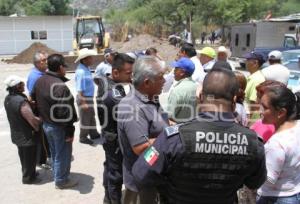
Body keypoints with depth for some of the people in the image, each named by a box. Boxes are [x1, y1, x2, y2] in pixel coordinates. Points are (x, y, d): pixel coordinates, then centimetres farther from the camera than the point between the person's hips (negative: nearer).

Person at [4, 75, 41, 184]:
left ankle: (27, 173, 43)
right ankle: (28, 178, 27)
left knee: (23, 156, 25)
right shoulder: (21, 101, -31)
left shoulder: (8, 99, -2)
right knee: (30, 158, 11)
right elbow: (33, 120, -32)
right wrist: (39, 129, -13)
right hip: (26, 136, -9)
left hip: (17, 134, 9)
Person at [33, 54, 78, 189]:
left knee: (54, 152, 24)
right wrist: (70, 132, -18)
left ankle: (56, 175, 41)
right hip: (59, 127, -8)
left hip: (46, 124, 9)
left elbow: (35, 100, 12)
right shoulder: (61, 86, -29)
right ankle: (61, 180, 25)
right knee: (62, 154, 10)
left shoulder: (39, 81, 0)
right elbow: (65, 113, -28)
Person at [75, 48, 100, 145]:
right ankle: (83, 137, 21)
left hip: (89, 98, 9)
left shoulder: (86, 69, 4)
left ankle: (93, 134, 37)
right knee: (85, 118, 5)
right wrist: (83, 102, -24)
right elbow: (79, 89, -24)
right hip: (84, 98, -9)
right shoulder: (81, 72, -24)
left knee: (91, 116, 21)